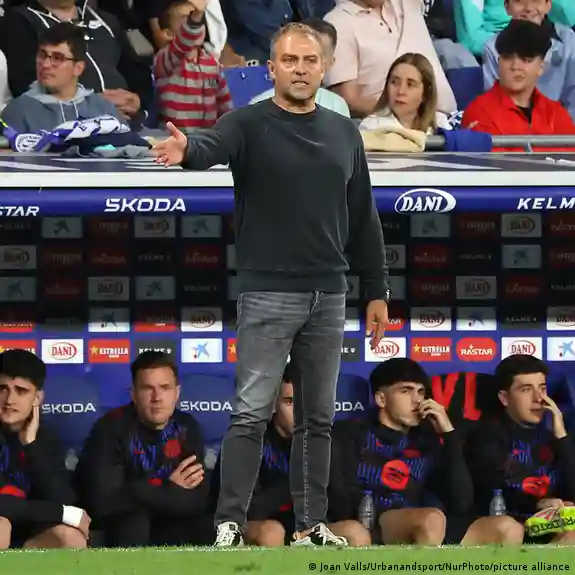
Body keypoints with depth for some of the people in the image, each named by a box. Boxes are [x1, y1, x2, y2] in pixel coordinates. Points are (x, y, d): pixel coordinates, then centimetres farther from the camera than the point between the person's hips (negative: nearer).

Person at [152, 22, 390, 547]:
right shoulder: (250, 125, -3)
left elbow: (363, 219, 15)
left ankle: (311, 524, 14)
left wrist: (377, 291, 12)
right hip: (268, 293, -5)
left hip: (329, 296, 5)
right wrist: (186, 151, -51)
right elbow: (214, 147, -27)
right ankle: (230, 524, -5)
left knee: (318, 418, 8)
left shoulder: (344, 133, 11)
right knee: (252, 414, -7)